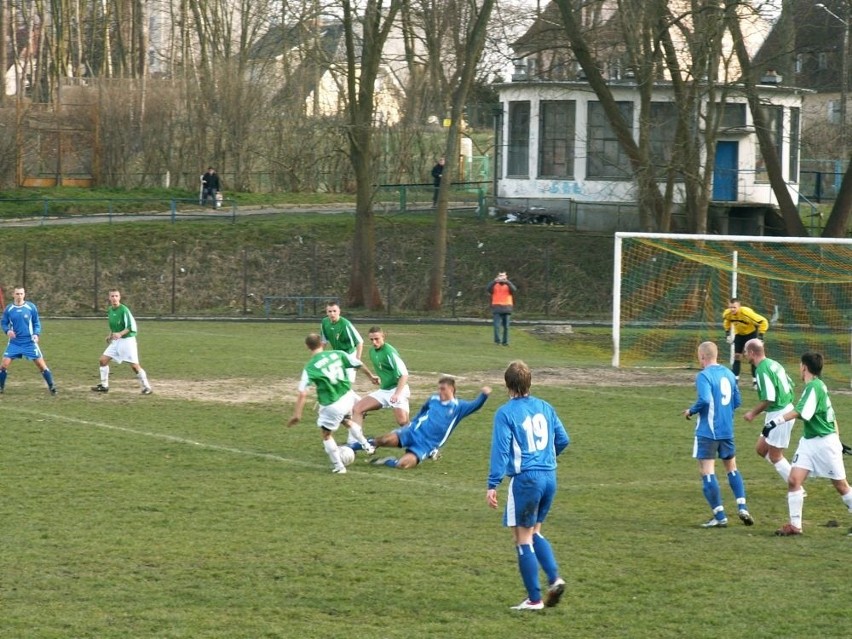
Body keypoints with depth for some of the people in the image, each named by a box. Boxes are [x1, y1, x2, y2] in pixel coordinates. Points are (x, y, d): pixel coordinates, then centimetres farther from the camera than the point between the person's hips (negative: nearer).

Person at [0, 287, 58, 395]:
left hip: (29, 342, -1)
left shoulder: (31, 307, -5)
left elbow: (37, 323, 4)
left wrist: (36, 334, -12)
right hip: (14, 342, 1)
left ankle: (52, 386, 12)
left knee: (41, 364, -2)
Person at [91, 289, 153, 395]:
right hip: (116, 341, 7)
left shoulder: (124, 310, -16)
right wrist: (110, 335, 12)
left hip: (127, 340, -7)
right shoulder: (110, 310, 7)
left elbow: (131, 326, -19)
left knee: (134, 366, -8)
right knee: (103, 360, 2)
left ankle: (146, 388, 3)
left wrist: (120, 334, -30)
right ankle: (104, 386, 12)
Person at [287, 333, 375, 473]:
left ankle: (338, 466, 20)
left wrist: (297, 415, -13)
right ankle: (366, 445, 49)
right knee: (346, 420, 37)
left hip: (332, 406, -5)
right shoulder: (338, 354, -3)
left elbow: (302, 394, -17)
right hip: (348, 397, 5)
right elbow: (359, 365, 6)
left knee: (326, 434, 18)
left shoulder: (310, 367, -12)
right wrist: (371, 376, 25)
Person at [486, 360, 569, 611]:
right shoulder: (545, 408, 9)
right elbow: (562, 440, 14)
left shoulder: (506, 413, -8)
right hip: (549, 477, 6)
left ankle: (534, 598, 4)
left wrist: (492, 485, -13)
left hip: (525, 479, -6)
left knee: (524, 538, 4)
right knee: (535, 532, 21)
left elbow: (501, 449, -13)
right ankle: (554, 578, 2)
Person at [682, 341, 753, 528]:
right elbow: (737, 401, 14)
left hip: (708, 431, -7)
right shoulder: (728, 374, 9)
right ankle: (742, 507, 8)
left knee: (707, 472, -2)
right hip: (727, 431, 7)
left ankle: (720, 516, -6)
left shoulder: (704, 376, -12)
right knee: (732, 468, 21)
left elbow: (704, 400, -25)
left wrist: (691, 411, -8)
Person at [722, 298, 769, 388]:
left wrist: (760, 336, -29)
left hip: (751, 333, -5)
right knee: (737, 356, 2)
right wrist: (727, 332, 5)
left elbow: (763, 322, -30)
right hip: (739, 334, 5)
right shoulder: (727, 313, -21)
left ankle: (755, 381, 0)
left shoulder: (746, 313, -38)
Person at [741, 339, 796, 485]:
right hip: (786, 409, 10)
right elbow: (790, 384, 16)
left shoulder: (762, 370, -20)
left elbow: (768, 399, -25)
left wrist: (753, 413, -12)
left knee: (775, 456, 1)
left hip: (778, 415, -10)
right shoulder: (773, 364, 9)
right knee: (760, 449, 17)